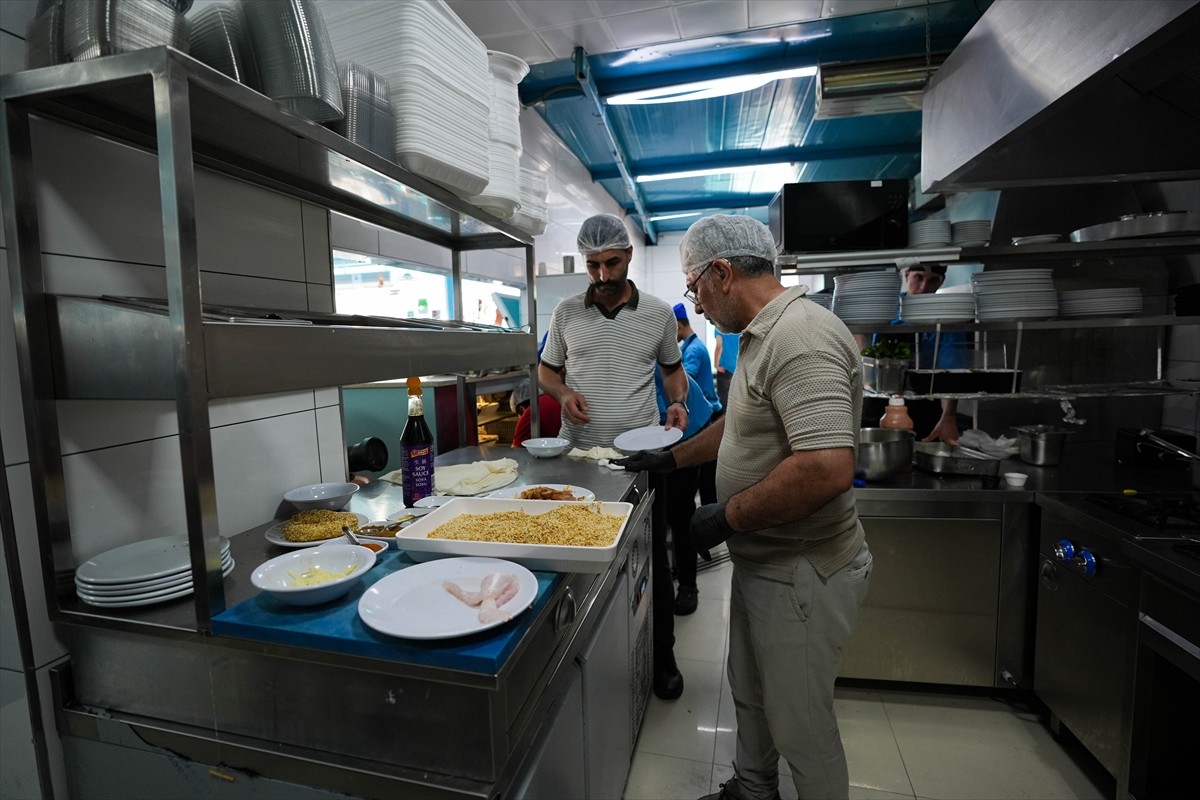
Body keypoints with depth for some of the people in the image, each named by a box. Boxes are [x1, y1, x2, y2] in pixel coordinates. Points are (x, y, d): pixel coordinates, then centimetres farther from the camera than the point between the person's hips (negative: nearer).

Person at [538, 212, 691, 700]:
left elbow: (673, 368, 14)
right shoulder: (566, 313, 4)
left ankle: (662, 657, 28)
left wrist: (679, 403, -6)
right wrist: (563, 393, -9)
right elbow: (546, 370, 13)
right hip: (576, 454, 1)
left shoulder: (658, 314, 3)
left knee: (651, 559, 7)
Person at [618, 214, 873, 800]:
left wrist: (726, 518, -23)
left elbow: (827, 467, -35)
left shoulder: (802, 338, -25)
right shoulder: (765, 334, 8)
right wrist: (673, 457, 22)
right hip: (763, 561, 10)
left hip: (801, 575, -10)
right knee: (749, 692, 27)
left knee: (800, 727, 12)